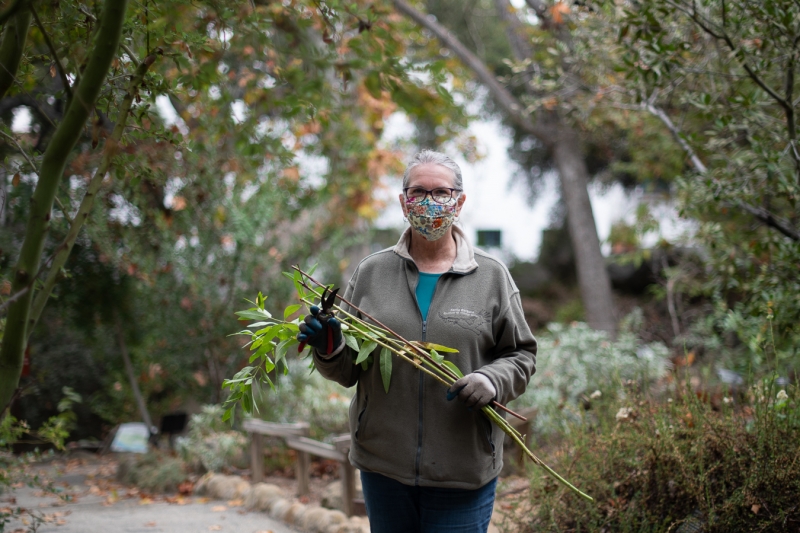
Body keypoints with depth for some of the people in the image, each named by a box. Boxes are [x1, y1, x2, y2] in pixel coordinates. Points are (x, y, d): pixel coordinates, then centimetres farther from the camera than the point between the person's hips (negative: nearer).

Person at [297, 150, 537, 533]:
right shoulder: (371, 272, 6)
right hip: (383, 465, 2)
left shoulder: (492, 277, 3)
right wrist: (328, 349, -13)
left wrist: (491, 381, -15)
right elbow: (348, 369, 9)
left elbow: (520, 356, 5)